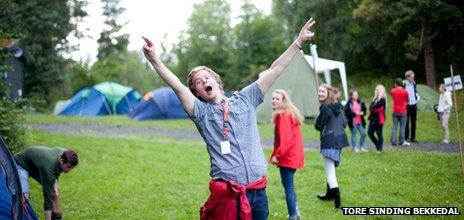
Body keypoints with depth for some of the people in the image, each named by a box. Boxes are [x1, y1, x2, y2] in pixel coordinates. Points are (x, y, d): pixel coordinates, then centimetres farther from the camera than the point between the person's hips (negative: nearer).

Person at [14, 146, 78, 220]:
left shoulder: (65, 154, -23)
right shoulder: (49, 168, -42)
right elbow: (48, 196, -38)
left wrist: (55, 183, -13)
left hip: (37, 166, 8)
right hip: (21, 165, -8)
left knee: (55, 192, 1)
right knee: (25, 195, -30)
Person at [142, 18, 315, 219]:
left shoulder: (244, 100, 12)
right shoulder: (201, 112, 5)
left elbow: (274, 71, 12)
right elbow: (177, 86, -9)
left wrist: (298, 42, 11)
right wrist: (153, 59, -22)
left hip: (258, 190, 3)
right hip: (227, 194, -3)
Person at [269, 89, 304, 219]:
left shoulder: (282, 116, -15)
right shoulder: (290, 114, 15)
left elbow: (284, 139, -23)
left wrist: (277, 155, -19)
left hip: (287, 156, -10)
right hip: (294, 155, 10)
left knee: (288, 186, -5)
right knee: (289, 184, 21)